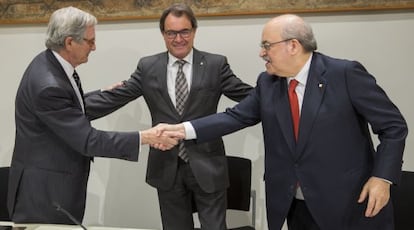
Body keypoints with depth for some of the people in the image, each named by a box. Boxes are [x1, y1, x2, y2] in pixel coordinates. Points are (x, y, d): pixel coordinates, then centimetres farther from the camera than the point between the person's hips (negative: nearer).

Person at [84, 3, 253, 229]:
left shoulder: (216, 65, -1)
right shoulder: (148, 67, 3)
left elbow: (250, 96, -6)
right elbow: (113, 98, 0)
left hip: (207, 165, -2)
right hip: (167, 168, 2)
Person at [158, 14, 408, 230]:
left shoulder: (346, 74, -13)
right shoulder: (267, 83, 4)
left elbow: (394, 125, -9)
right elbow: (236, 117, 3)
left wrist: (383, 177, -17)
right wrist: (184, 129, -7)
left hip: (347, 204, -5)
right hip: (294, 205, 5)